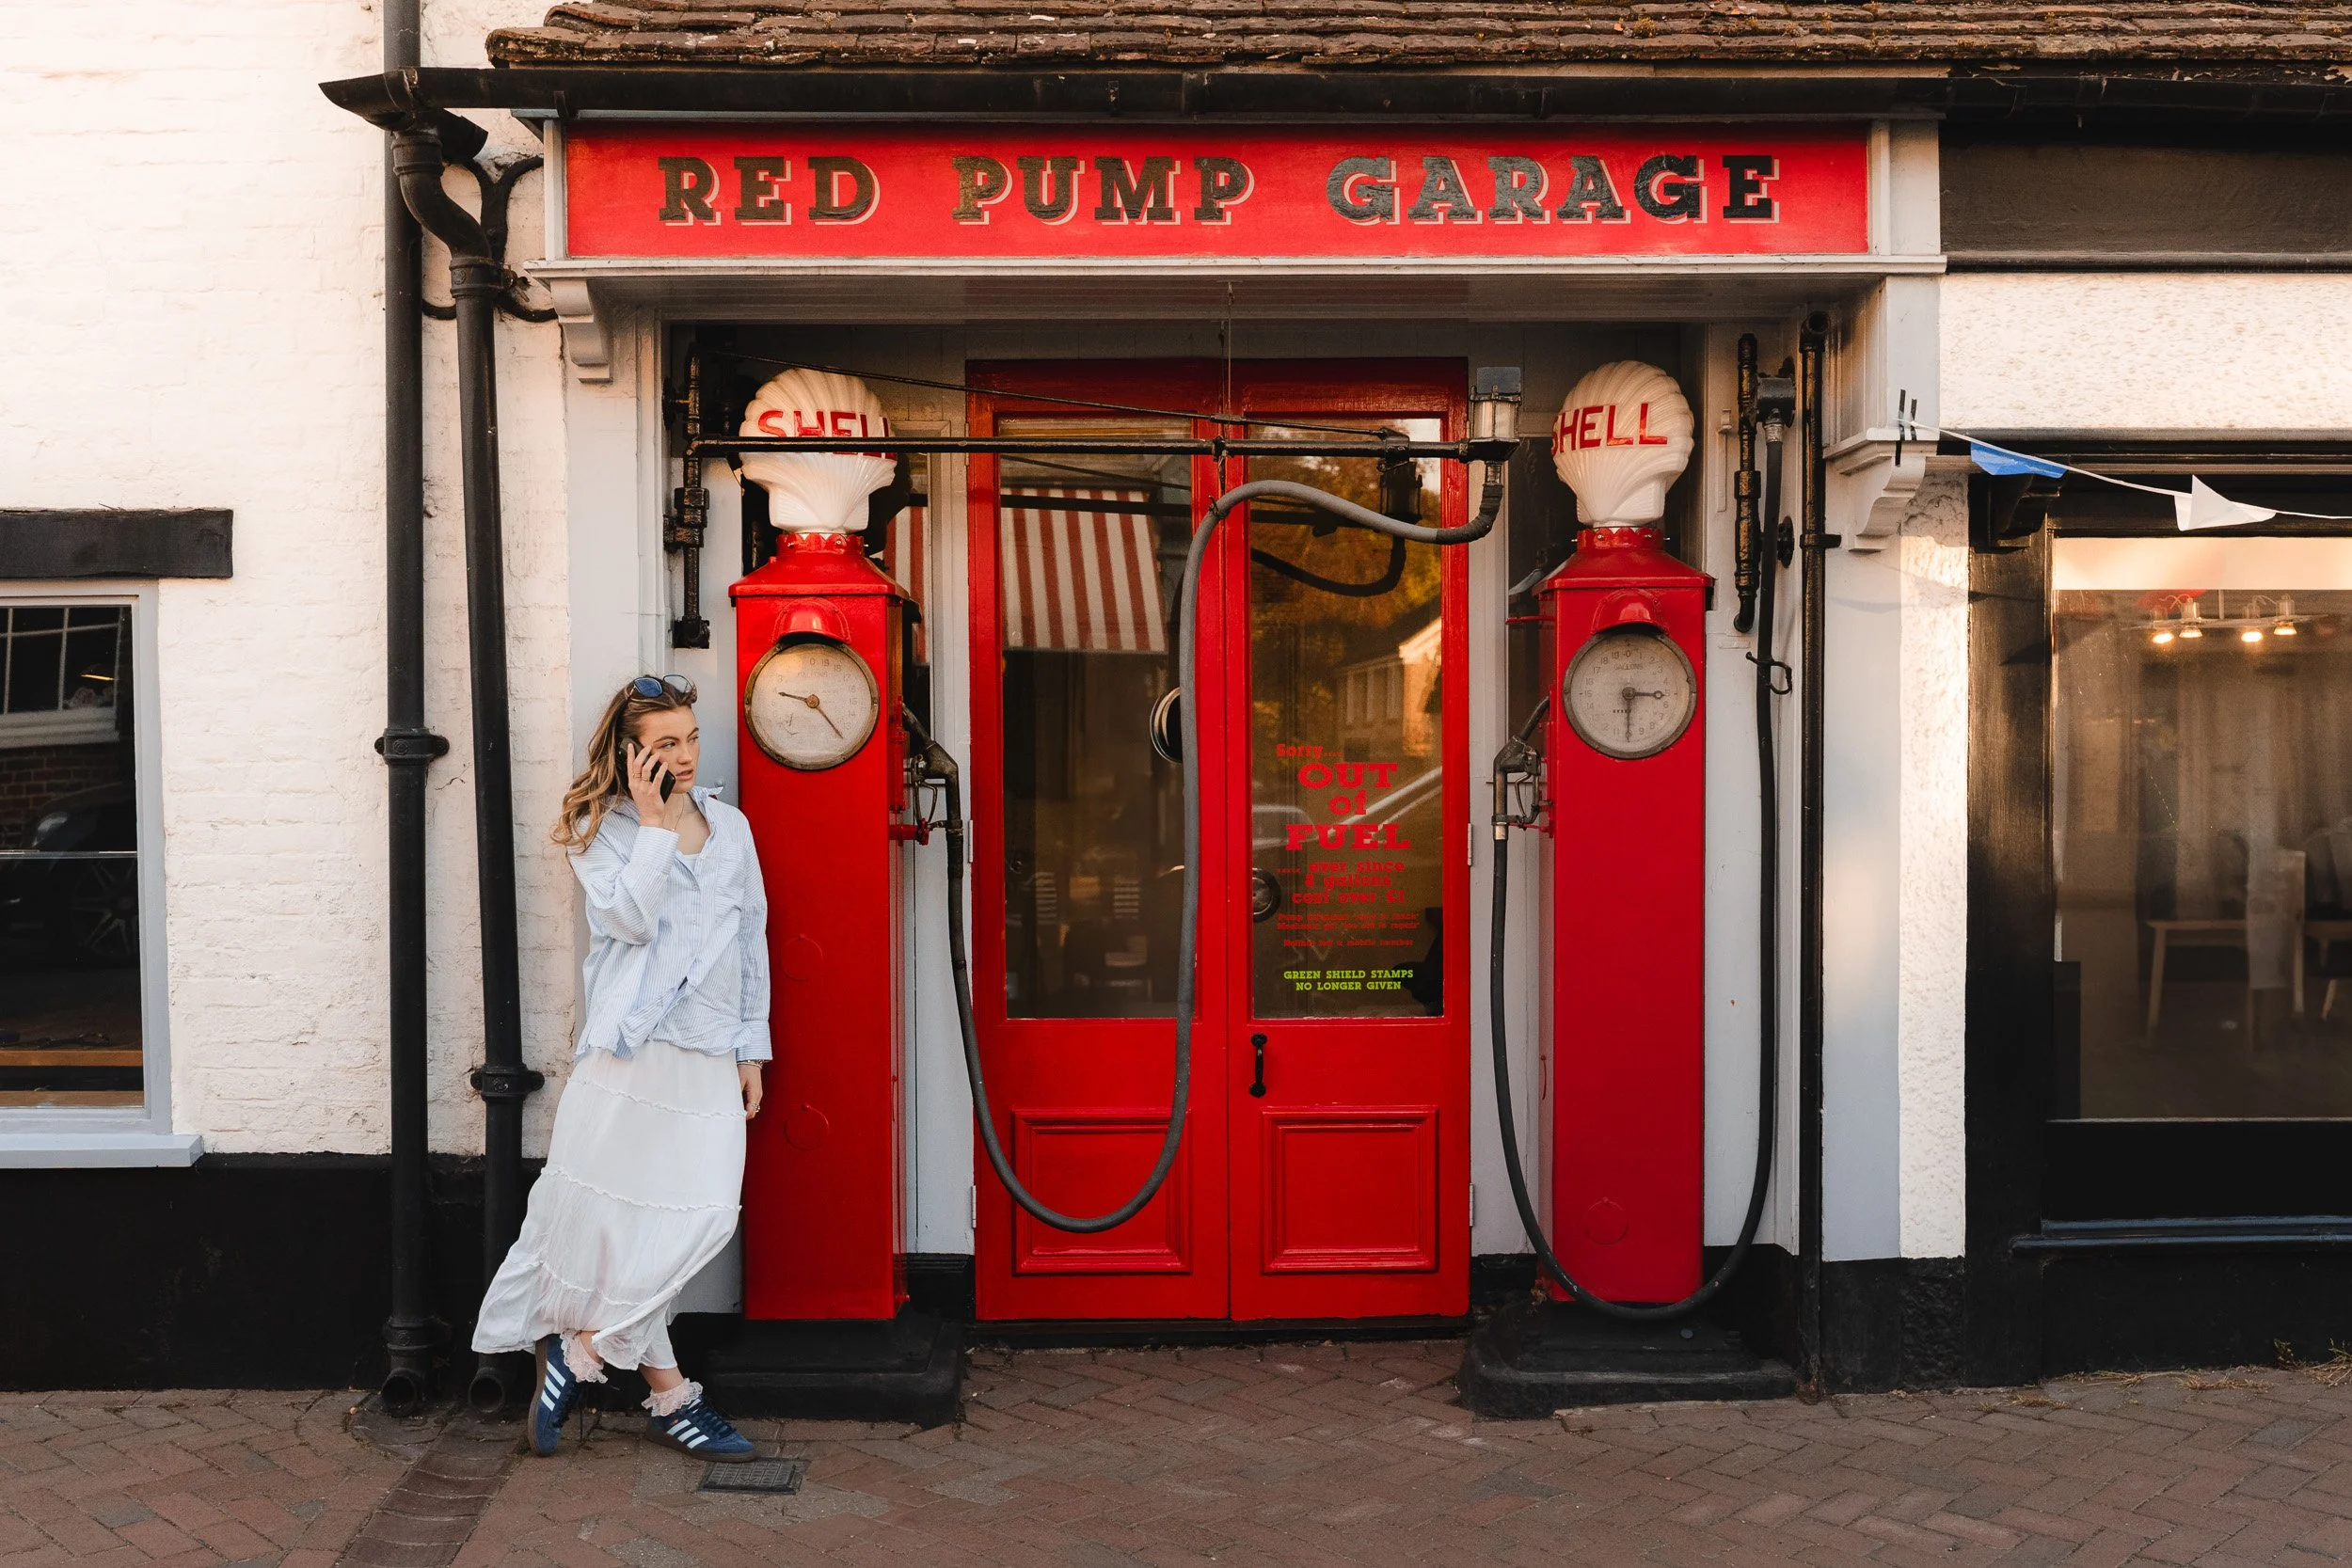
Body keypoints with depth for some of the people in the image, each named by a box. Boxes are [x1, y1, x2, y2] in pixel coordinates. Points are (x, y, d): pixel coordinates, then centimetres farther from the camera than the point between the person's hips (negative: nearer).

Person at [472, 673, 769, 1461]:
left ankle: (582, 1348, 7)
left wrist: (752, 1044, 15)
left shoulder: (730, 826, 16)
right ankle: (669, 1396, 12)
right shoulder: (603, 829, 3)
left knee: (706, 1215, -6)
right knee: (621, 1216, -2)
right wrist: (654, 823, -10)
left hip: (708, 1056, 5)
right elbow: (631, 918, -13)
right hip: (632, 1044, -4)